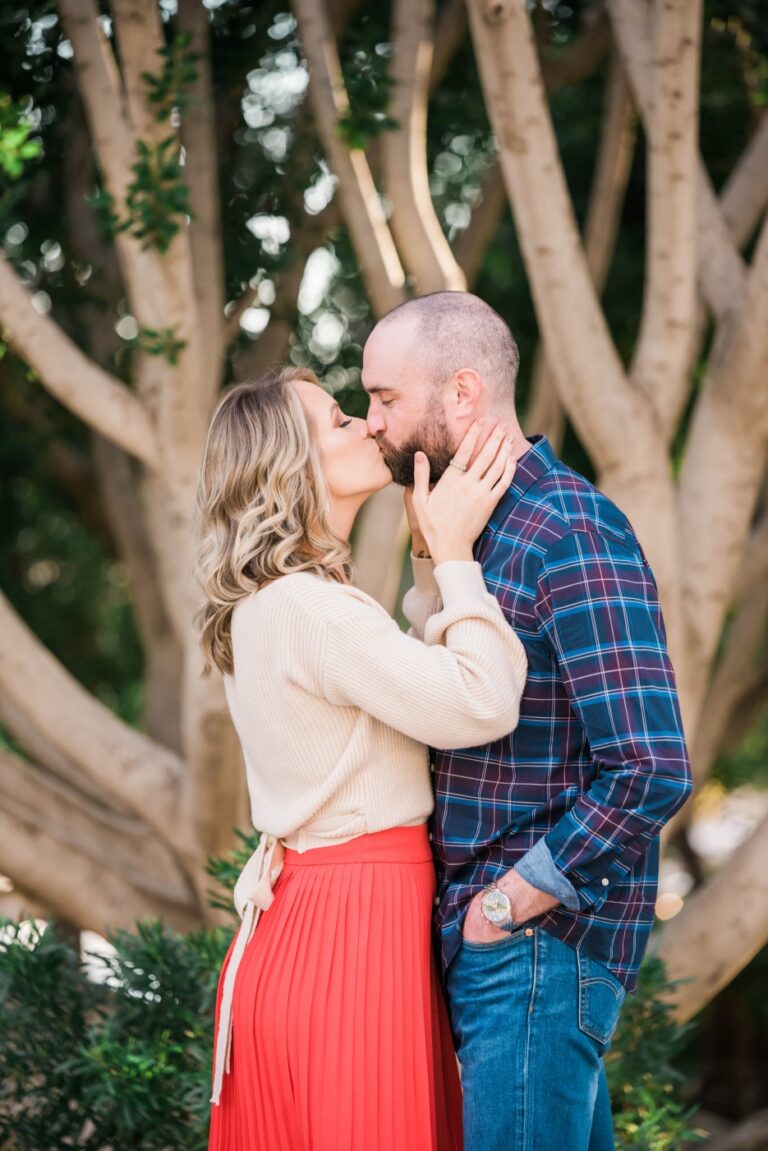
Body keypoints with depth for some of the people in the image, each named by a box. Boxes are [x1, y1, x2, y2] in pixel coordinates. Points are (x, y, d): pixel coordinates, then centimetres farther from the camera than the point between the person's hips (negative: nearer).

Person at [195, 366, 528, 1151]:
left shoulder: (264, 608, 13)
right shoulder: (308, 609, -18)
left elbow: (414, 684, 17)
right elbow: (480, 705, -21)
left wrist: (436, 561, 12)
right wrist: (455, 556, -11)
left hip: (297, 920, 10)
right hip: (353, 931, -10)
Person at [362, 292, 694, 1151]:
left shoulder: (574, 534, -17)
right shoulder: (483, 532, 13)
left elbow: (651, 773, -23)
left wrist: (504, 908, -17)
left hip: (536, 947, -9)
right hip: (477, 930, 9)